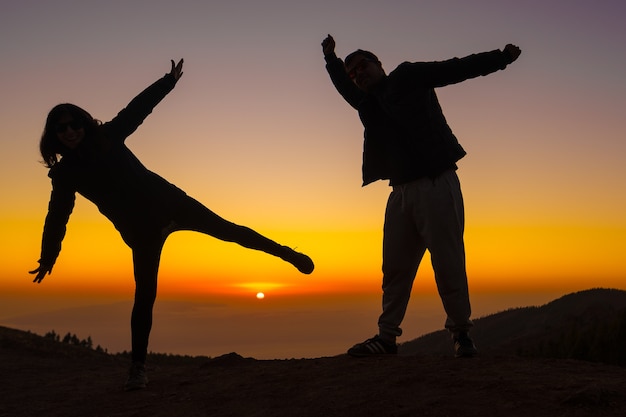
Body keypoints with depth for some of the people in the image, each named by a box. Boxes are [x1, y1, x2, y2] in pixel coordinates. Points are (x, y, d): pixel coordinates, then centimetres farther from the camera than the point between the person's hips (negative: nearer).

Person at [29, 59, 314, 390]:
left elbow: (137, 108, 2)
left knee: (227, 230, 1)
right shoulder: (65, 173, -1)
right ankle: (138, 366, 9)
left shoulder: (106, 136, 1)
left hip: (166, 203, 1)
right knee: (144, 295, -2)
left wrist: (169, 81, -3)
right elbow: (57, 217, -2)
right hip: (140, 231, -1)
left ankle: (287, 254, 14)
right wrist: (48, 257, -8)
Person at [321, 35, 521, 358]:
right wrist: (331, 58, 34)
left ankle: (461, 332, 8)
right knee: (394, 267, 7)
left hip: (436, 184, -6)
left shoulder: (408, 77, 5)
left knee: (447, 262, -5)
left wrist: (501, 57, -3)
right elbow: (345, 88, 40)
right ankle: (386, 336, 14)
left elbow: (456, 69, 1)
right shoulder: (366, 104, 19)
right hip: (402, 191, 6)